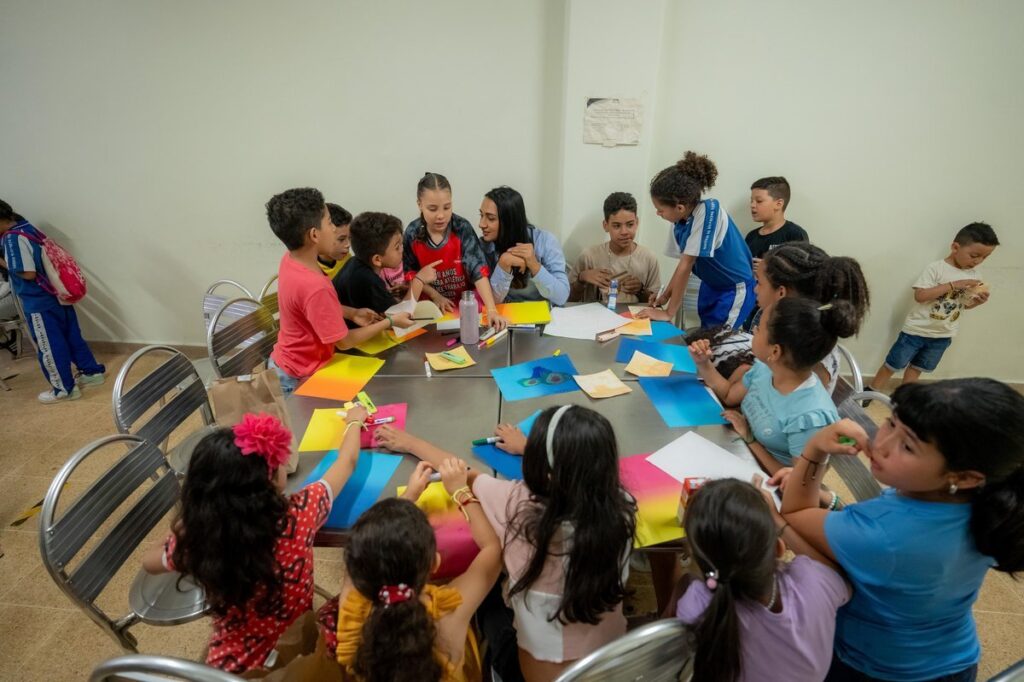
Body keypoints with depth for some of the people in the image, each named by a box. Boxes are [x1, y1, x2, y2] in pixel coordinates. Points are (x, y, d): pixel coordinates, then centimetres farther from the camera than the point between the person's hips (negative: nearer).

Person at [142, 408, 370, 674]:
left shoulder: (194, 537, -24)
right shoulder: (297, 515, -29)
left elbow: (149, 562, 2)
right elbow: (347, 462, -9)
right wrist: (354, 421, 8)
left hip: (230, 665, 3)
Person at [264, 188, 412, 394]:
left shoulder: (290, 260, -7)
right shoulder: (314, 286, -33)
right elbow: (344, 342, -22)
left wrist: (352, 313, 1)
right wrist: (390, 321, -13)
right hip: (300, 379, -8)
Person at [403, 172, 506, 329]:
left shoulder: (462, 228, -16)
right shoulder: (412, 233, -9)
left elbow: (479, 270, -23)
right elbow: (410, 272, 3)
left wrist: (491, 310, -34)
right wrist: (435, 296, -10)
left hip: (467, 301, -1)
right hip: (432, 304, 1)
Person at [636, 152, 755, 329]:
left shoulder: (709, 212, -29)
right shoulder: (679, 222, -8)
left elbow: (686, 266, -28)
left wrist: (669, 313, -24)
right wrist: (665, 296, -2)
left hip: (734, 290, -7)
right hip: (710, 288, 7)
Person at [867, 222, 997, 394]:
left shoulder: (975, 275, 0)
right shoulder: (936, 268, -17)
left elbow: (965, 304, 10)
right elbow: (919, 296, -25)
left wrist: (978, 301, -12)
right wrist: (953, 285, -28)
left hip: (943, 335, 5)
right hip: (917, 330, -5)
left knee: (918, 367, 19)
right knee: (893, 365, 5)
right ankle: (870, 392, 18)